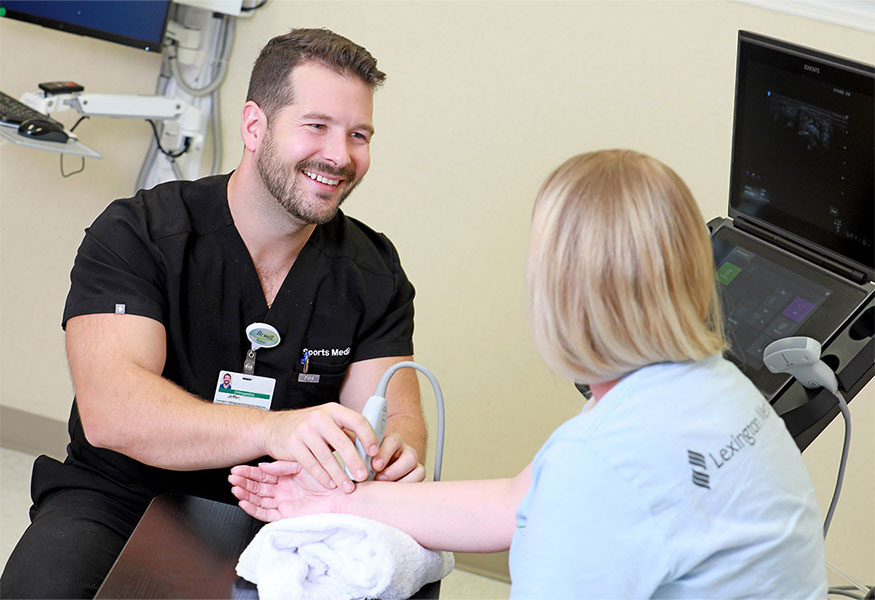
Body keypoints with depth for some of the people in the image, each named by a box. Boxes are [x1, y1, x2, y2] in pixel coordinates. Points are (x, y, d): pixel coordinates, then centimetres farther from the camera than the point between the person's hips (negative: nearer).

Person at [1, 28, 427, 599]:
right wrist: (274, 429, -42)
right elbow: (109, 411, -25)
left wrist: (398, 449, -32)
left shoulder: (375, 273, 3)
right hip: (119, 501, -3)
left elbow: (399, 416, -5)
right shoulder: (135, 235, -11)